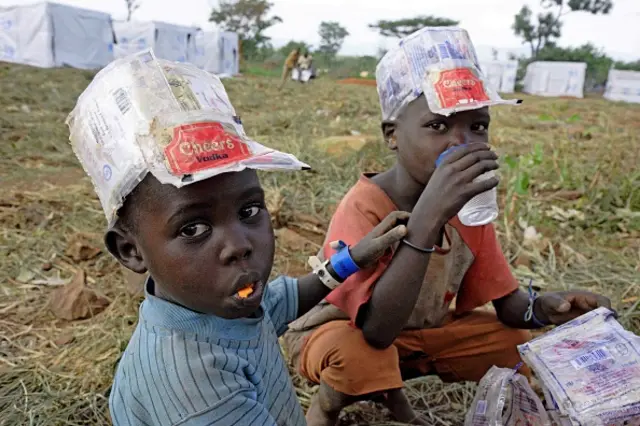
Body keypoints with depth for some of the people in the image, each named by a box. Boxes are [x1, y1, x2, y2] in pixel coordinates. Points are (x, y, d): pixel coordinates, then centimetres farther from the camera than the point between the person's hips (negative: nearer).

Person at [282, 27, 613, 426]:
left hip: (421, 329, 6)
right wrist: (427, 216, -50)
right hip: (337, 330, -6)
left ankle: (392, 388, 11)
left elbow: (508, 303, -4)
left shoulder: (469, 201, -12)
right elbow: (378, 329, -43)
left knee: (516, 343, -3)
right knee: (359, 355, -38)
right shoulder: (363, 208, -32)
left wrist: (544, 307, -28)